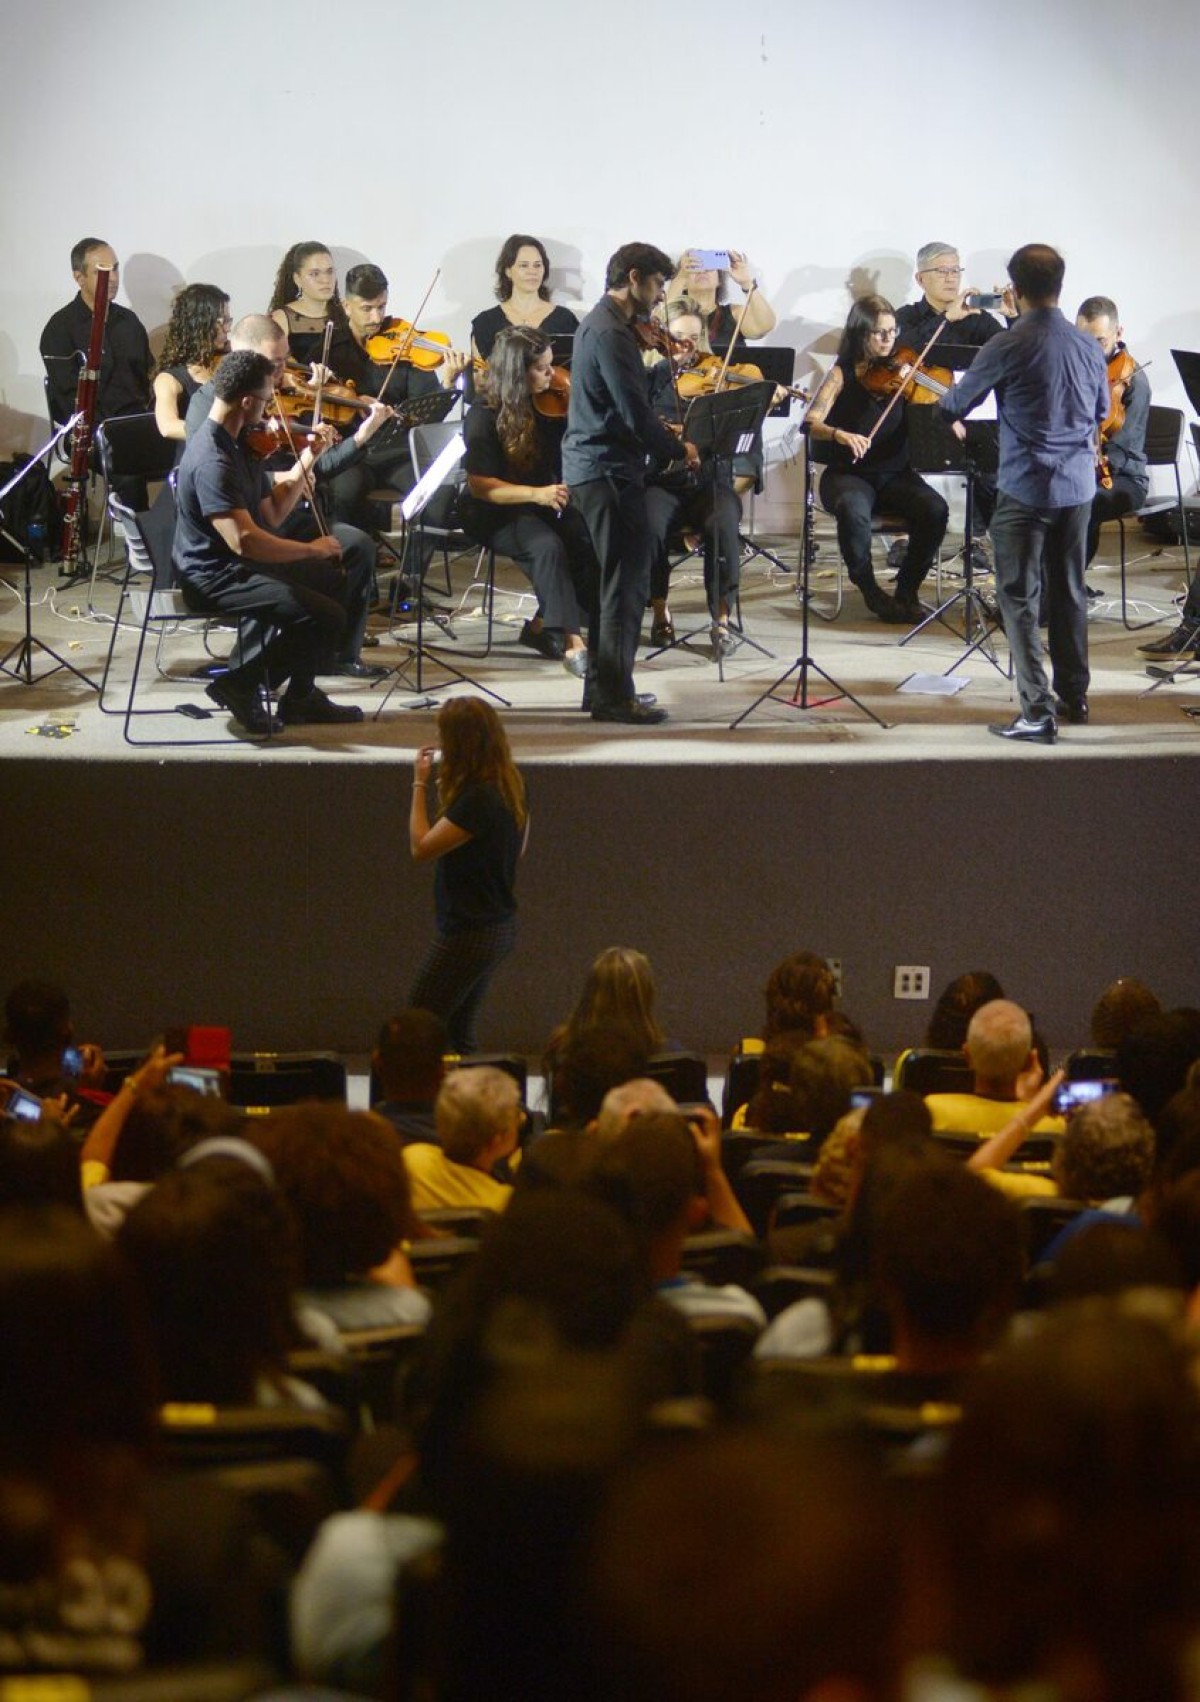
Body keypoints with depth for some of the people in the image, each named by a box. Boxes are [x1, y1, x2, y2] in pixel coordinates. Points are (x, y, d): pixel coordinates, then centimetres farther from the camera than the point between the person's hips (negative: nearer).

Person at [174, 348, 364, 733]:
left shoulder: (237, 445, 8)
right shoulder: (212, 461, -25)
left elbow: (271, 513, 12)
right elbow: (243, 540, -32)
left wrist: (307, 458, 7)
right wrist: (311, 549, -20)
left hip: (241, 566, 11)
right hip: (214, 578, -11)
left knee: (335, 580, 21)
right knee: (328, 617, -19)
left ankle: (299, 698, 20)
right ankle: (240, 685, -6)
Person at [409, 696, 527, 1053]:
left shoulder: (477, 799, -24)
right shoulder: (510, 788, 4)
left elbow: (421, 848, -19)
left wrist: (420, 785, -11)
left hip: (468, 935, -10)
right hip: (499, 927, 10)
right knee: (458, 1034, 16)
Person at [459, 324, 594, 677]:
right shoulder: (485, 415, -13)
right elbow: (479, 486, -18)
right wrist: (535, 494, -30)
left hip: (547, 502, 5)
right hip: (496, 512, -5)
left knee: (593, 538, -24)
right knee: (547, 545, -35)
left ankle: (543, 627, -11)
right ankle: (570, 641, -32)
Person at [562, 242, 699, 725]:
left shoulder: (600, 323, 16)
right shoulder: (611, 333, -17)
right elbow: (634, 412, -21)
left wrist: (663, 435, 10)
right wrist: (679, 450, -9)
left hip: (593, 466, 11)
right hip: (610, 469, -11)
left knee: (615, 578, 16)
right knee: (627, 580, -8)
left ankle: (601, 687, 21)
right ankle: (616, 695, -6)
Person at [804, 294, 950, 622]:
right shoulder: (843, 373, -2)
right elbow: (811, 425, -15)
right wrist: (840, 434, -36)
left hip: (896, 475, 3)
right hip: (848, 475, -3)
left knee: (935, 509, -26)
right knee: (853, 510, -36)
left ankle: (907, 591, -6)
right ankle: (869, 590, -12)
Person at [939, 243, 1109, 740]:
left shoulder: (1008, 347, -14)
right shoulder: (1088, 347, 1)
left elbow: (955, 403, -1)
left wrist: (952, 416, 22)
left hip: (1026, 489, -5)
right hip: (1078, 487, 5)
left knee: (1020, 598, -1)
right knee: (1069, 591, 18)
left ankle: (1038, 712, -8)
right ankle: (1074, 695, 28)